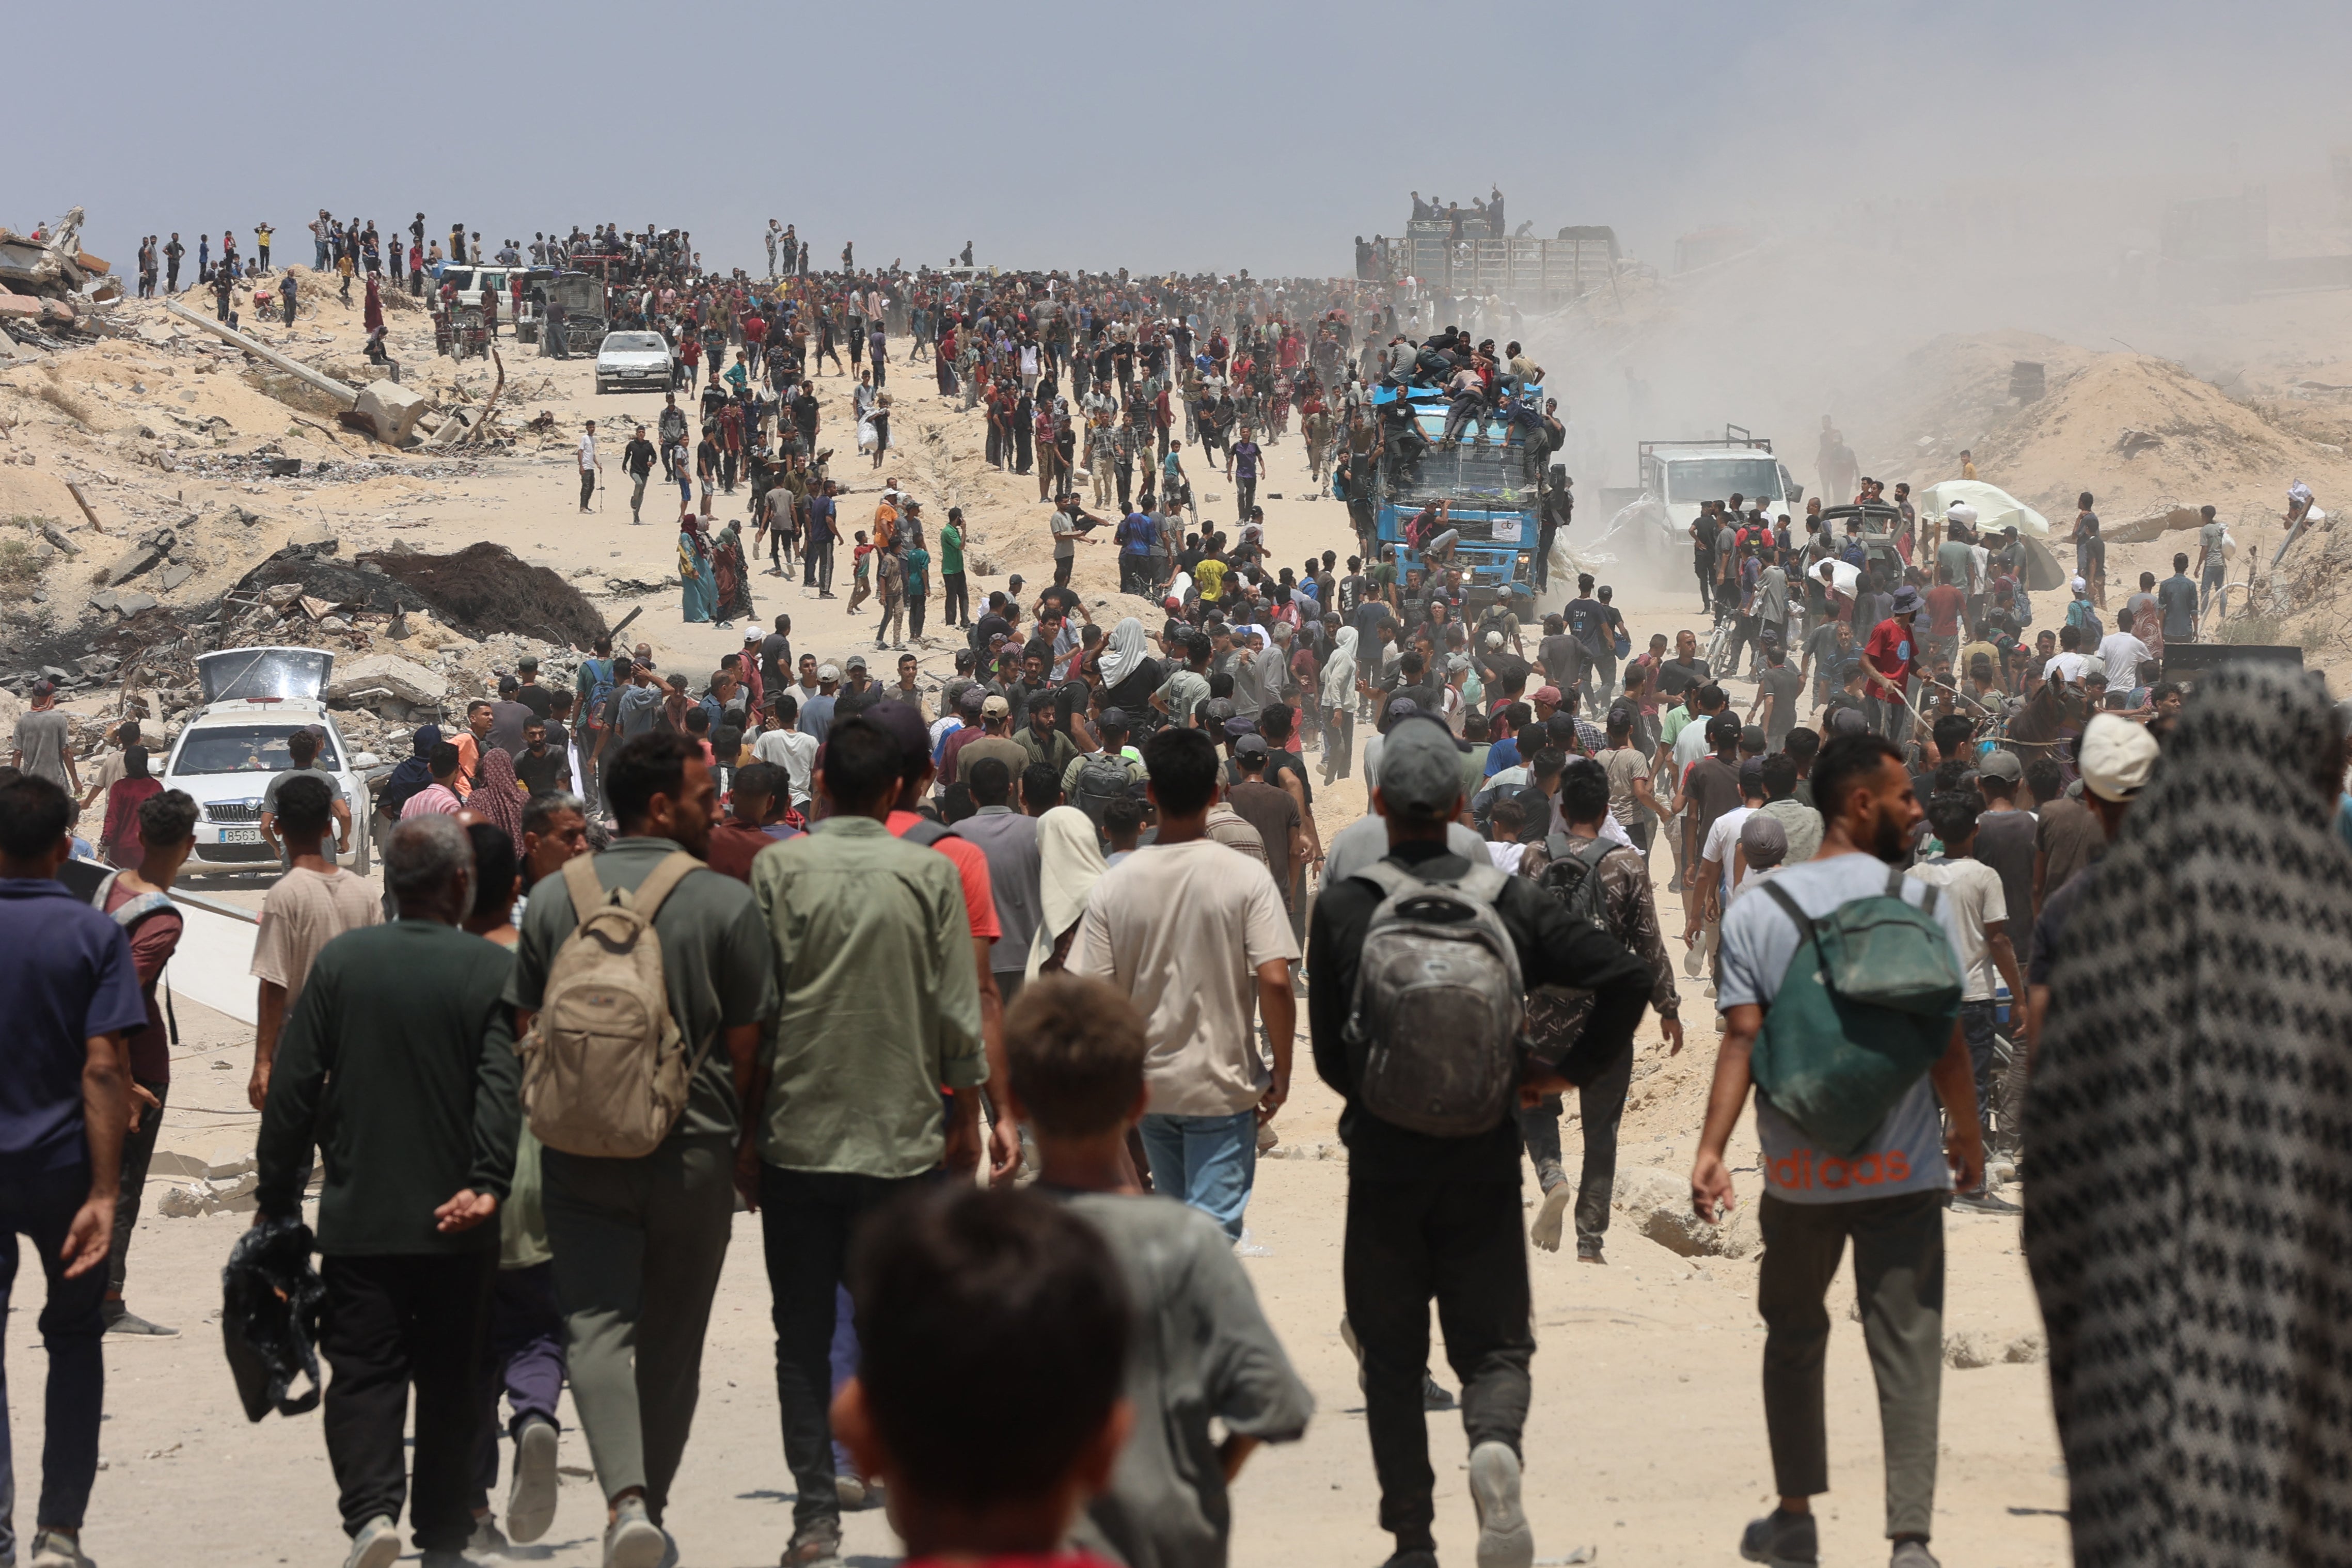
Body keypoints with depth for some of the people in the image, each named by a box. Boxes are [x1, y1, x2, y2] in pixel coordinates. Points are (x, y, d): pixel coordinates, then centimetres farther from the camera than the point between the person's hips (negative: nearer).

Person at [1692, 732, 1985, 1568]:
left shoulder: (1757, 911, 0)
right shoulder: (1922, 903, -4)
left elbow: (1742, 1038, -9)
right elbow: (1947, 1042, -3)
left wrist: (1710, 1150, -11)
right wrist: (1967, 1136, 11)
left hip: (1798, 1171, 2)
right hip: (1902, 1168, -2)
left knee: (1793, 1336, 20)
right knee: (1906, 1348, 0)